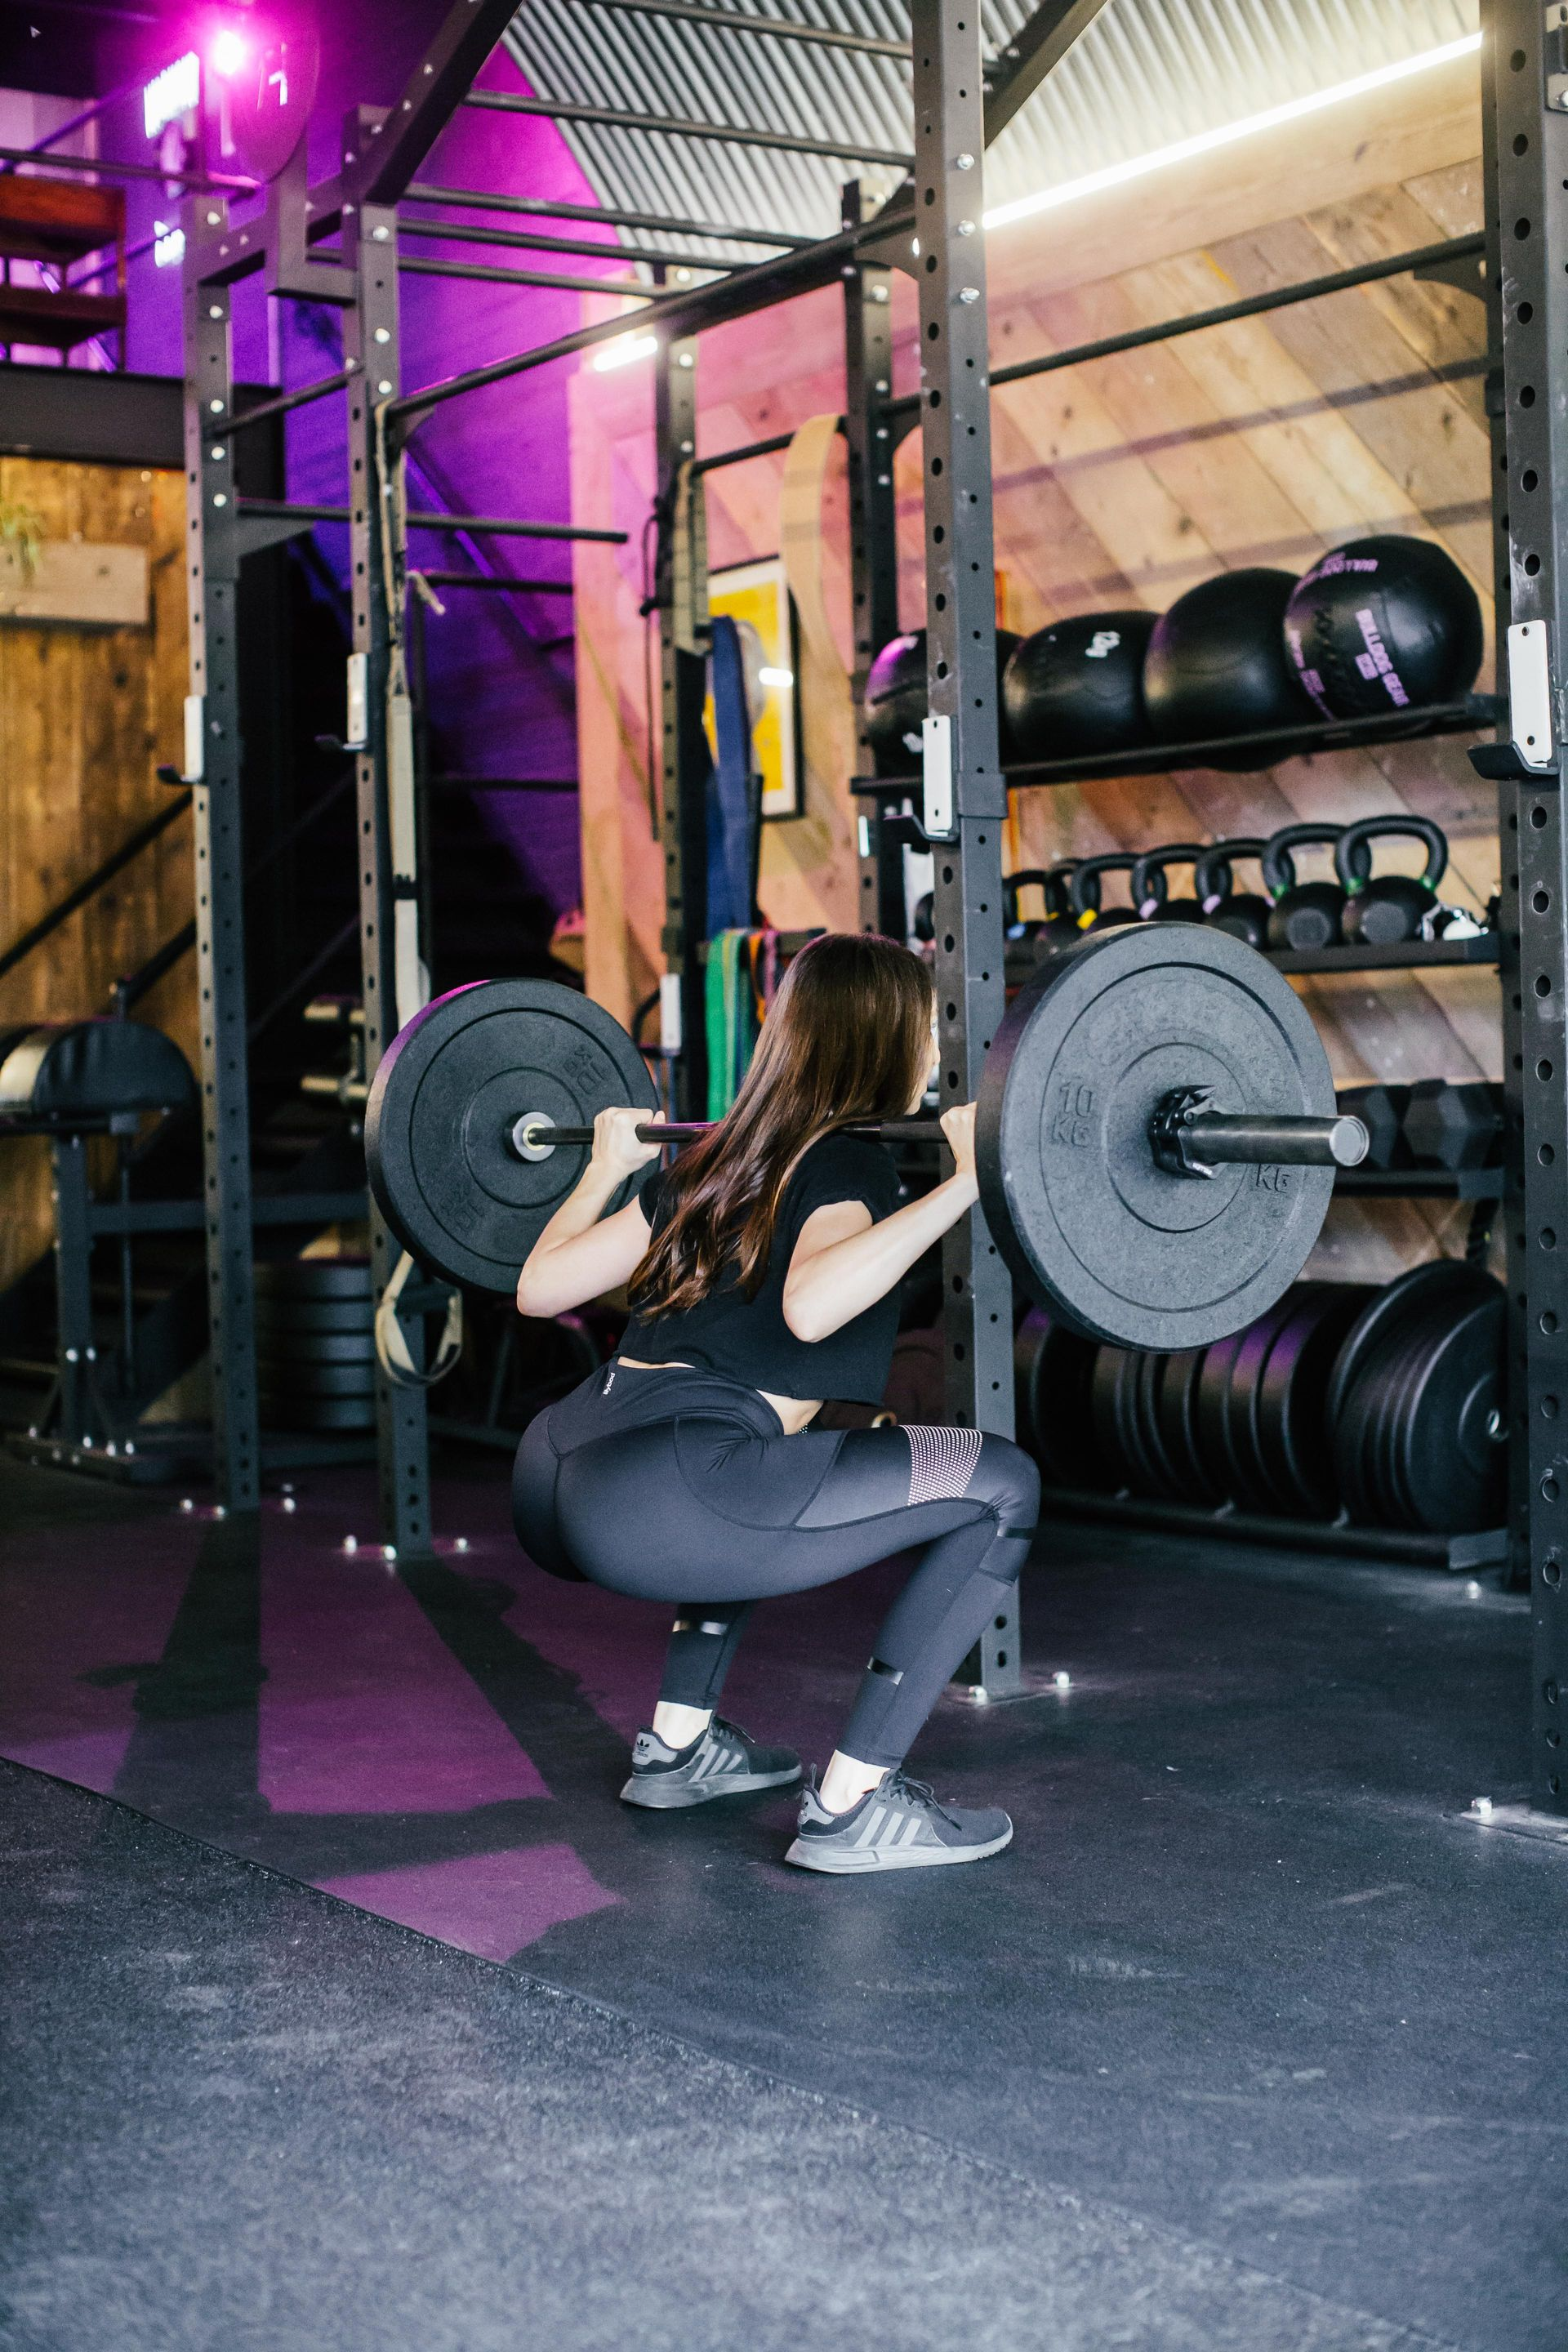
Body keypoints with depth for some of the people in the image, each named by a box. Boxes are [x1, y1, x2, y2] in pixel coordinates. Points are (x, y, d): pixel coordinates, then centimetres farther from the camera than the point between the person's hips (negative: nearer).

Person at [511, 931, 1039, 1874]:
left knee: (760, 1468, 39)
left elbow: (540, 1287, 25)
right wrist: (964, 1182, -20)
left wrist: (609, 1167, 40)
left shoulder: (718, 1159, 23)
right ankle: (852, 1807, -1)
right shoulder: (851, 1161, 1)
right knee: (1002, 1487, -2)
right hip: (656, 1501, -9)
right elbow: (812, 1307, -22)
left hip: (552, 1476, 9)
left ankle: (679, 1745, 33)